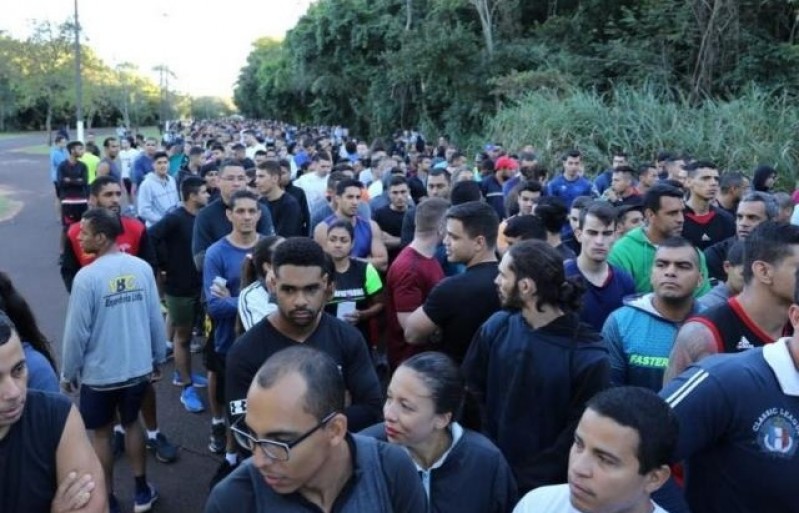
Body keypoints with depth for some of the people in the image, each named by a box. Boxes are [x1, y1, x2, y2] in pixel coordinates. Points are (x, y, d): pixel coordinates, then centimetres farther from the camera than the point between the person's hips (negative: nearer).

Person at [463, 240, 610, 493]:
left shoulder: (588, 356, -18)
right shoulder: (496, 327, -7)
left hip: (547, 487, -3)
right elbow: (473, 392, 0)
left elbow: (578, 434, -13)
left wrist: (526, 480, -12)